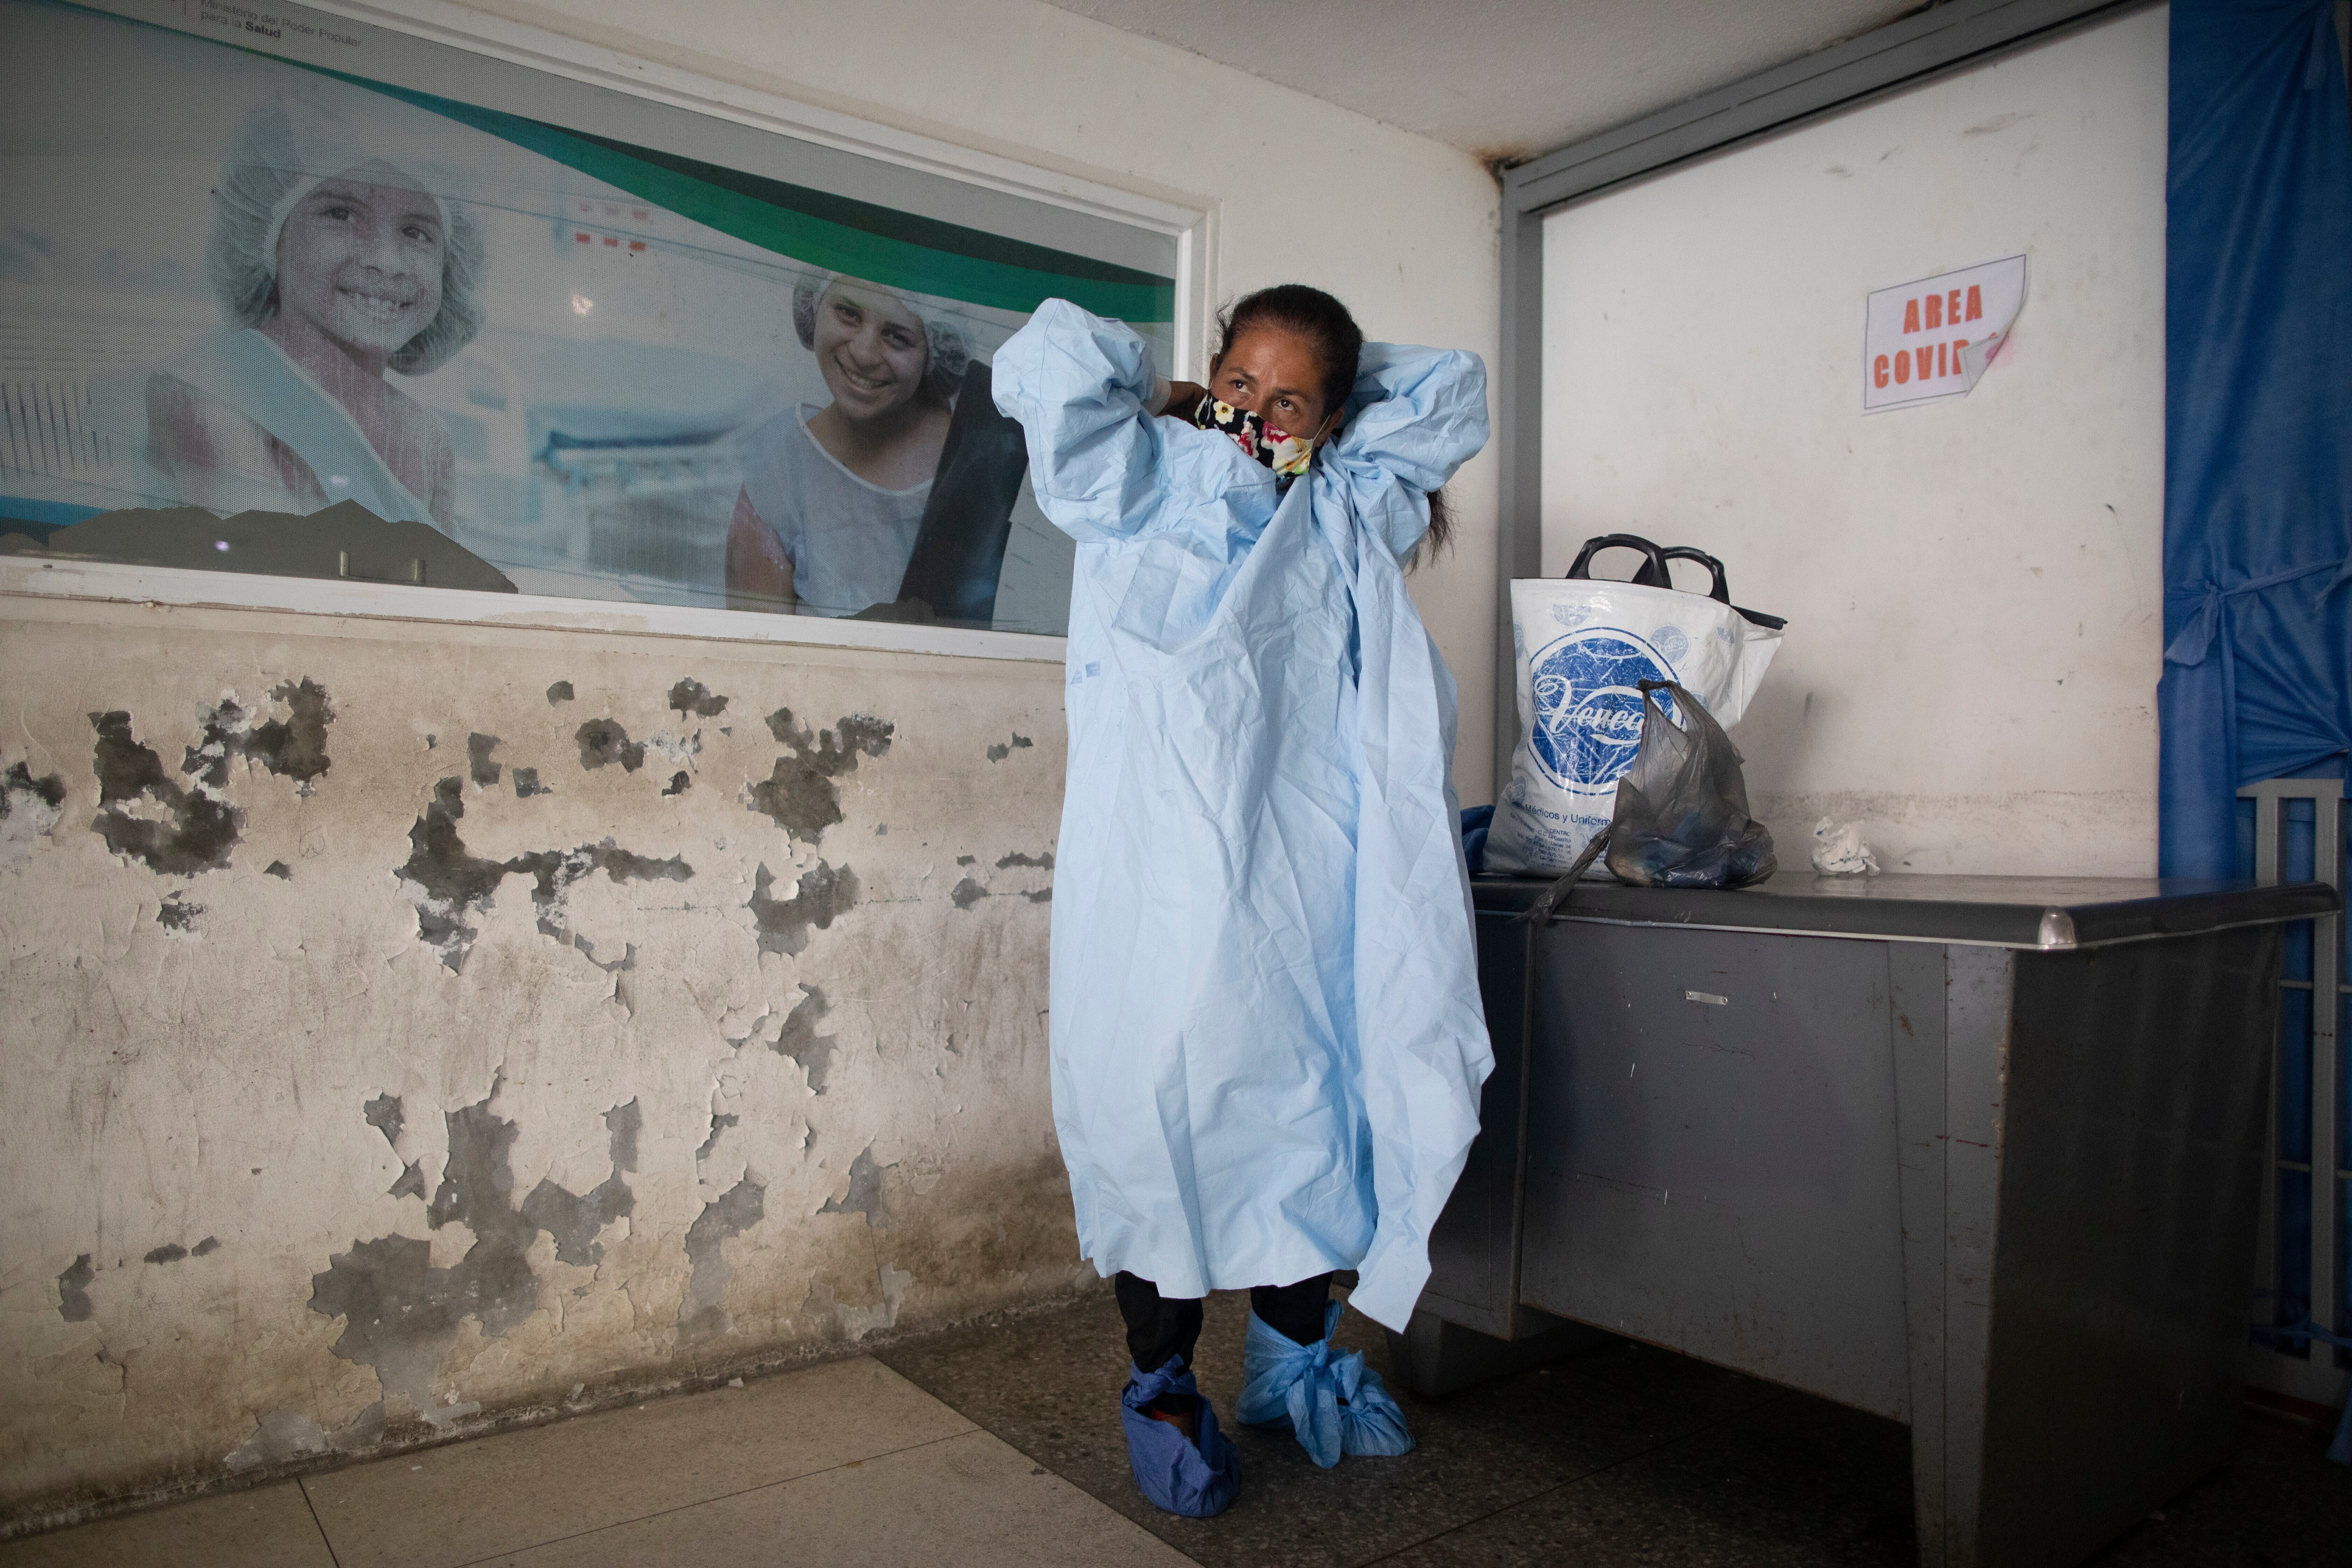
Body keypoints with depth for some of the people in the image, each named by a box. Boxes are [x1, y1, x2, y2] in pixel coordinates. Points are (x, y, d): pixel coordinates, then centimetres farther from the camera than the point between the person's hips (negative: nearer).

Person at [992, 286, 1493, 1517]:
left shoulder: (1349, 516, 18)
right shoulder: (1140, 486, 8)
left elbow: (1447, 391, 27)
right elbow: (1054, 356, -3)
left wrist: (1326, 401, 23)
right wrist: (1164, 399, 12)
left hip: (1304, 873, 4)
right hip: (1163, 877, -3)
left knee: (1315, 1102, 8)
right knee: (1163, 1112, 0)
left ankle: (1293, 1354, 29)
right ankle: (1161, 1383, 19)